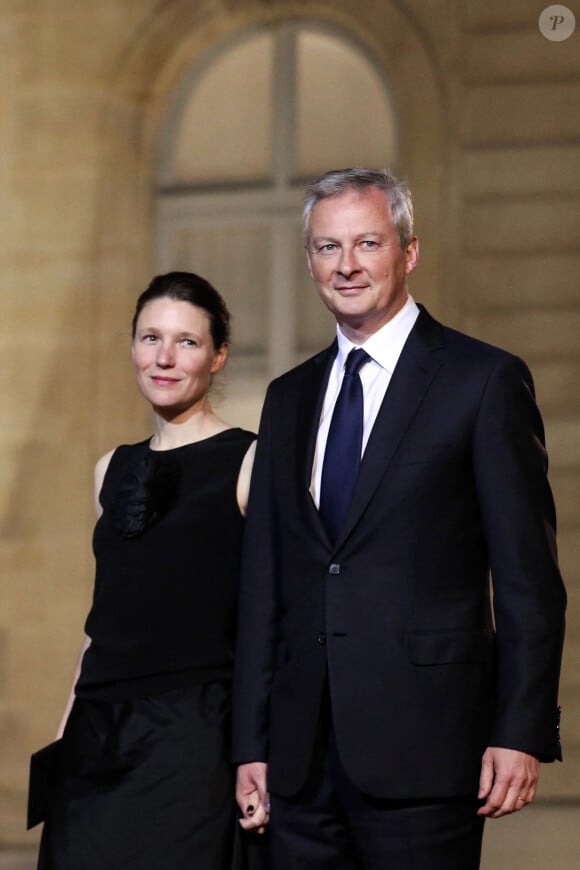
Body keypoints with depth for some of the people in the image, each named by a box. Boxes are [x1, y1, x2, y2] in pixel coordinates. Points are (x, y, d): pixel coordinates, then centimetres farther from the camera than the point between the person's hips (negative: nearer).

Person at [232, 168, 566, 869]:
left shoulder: (485, 380, -1)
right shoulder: (289, 398, 16)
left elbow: (528, 575, -4)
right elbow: (264, 581, 16)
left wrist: (522, 732, -11)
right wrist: (252, 744, 11)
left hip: (422, 749, -5)